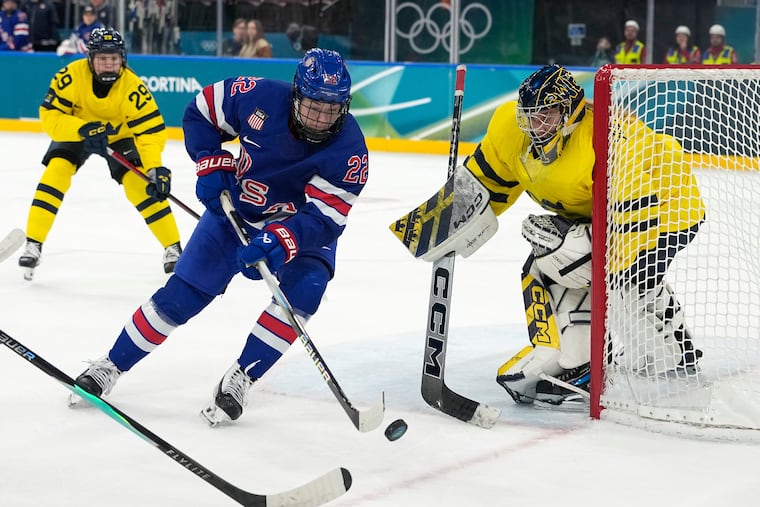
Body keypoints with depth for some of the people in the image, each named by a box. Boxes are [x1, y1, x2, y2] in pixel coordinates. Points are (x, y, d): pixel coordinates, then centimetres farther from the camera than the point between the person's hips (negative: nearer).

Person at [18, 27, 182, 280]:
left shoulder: (132, 86, -31)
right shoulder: (72, 76, -30)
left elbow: (151, 130, -30)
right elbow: (49, 114, -26)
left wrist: (155, 168, -42)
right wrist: (83, 129, -40)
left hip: (119, 135, 0)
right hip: (74, 132, 1)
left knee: (140, 184, -15)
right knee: (56, 172, -21)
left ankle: (173, 247, -1)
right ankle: (33, 244, -14)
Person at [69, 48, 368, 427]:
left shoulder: (349, 151, -29)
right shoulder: (260, 97, -23)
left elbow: (324, 219, -33)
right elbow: (202, 111, -5)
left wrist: (281, 242, -49)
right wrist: (211, 164, -14)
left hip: (302, 226, -1)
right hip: (237, 210, 1)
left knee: (303, 291, -28)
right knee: (183, 294, -3)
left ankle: (240, 379, -14)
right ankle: (110, 367, 14)